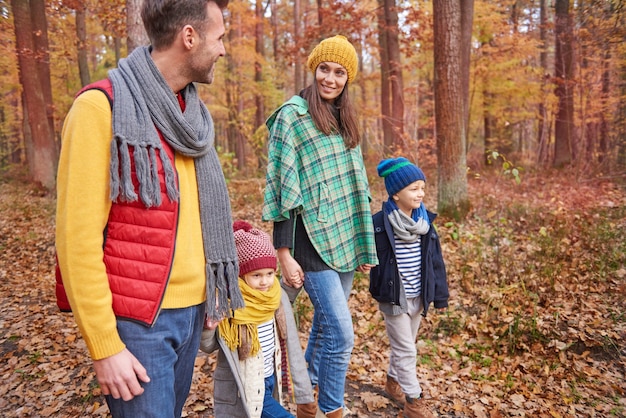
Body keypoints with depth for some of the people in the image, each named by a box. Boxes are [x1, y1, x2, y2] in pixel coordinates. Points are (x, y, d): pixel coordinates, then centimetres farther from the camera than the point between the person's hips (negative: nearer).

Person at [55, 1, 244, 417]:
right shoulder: (101, 106, -13)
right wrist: (105, 347, -14)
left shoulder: (191, 112, 9)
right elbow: (77, 238, -15)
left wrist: (213, 291, 13)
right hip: (138, 320, -7)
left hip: (193, 310, 7)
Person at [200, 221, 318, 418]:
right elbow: (208, 346, -6)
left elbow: (292, 348, -3)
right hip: (241, 390, -4)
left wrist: (304, 395, -1)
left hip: (270, 383, 5)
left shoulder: (278, 297, -8)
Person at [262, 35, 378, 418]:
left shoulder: (345, 120, 14)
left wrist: (364, 243, 18)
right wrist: (284, 253, -14)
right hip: (313, 241, -7)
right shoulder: (292, 116, -7)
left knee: (325, 324, 17)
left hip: (345, 239, 7)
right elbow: (282, 190, -11)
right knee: (341, 333, -7)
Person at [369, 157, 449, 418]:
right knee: (406, 350, 3)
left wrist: (440, 295, 5)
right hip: (393, 298, -5)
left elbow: (436, 261, 3)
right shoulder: (379, 224, -18)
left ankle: (393, 381, 43)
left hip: (418, 297, 6)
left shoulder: (425, 222, -2)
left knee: (404, 344, 22)